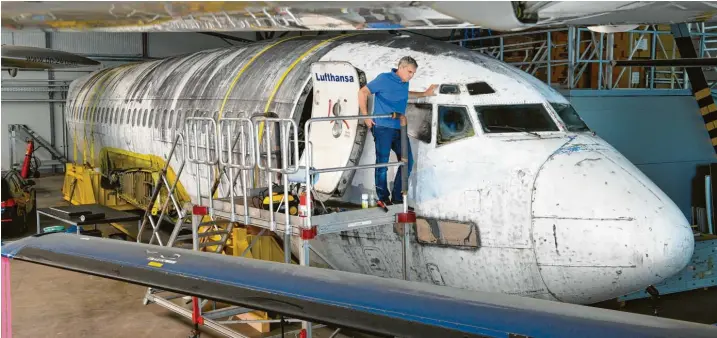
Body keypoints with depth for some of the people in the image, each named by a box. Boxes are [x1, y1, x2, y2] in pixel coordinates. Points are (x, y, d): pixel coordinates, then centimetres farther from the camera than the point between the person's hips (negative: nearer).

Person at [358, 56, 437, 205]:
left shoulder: (404, 83, 13)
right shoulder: (384, 79, -8)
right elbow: (362, 92, -6)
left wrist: (424, 94, 37)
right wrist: (365, 116, -10)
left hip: (399, 128, 8)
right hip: (383, 127, -8)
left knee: (407, 162, 6)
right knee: (382, 163, -4)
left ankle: (397, 198, 14)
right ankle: (383, 199, 7)